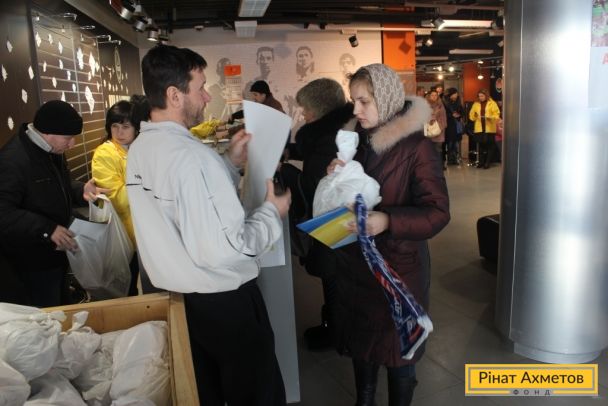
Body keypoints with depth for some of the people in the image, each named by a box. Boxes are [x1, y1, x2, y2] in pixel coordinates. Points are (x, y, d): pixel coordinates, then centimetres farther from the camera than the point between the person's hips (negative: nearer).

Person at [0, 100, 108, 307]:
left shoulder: (53, 151, 6)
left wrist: (81, 190, -3)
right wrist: (47, 229, -35)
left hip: (56, 251, 9)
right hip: (33, 261, -9)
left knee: (61, 309, 25)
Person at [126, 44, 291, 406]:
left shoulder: (140, 149, 2)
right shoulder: (192, 156, -27)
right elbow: (223, 251, -30)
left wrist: (230, 162, 8)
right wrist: (272, 213, -15)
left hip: (177, 294, 9)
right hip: (223, 300, -8)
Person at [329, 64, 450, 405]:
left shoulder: (417, 147, -14)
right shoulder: (358, 139, 4)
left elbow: (438, 212, -19)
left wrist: (387, 221, -33)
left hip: (398, 265, -6)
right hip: (355, 262, 6)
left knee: (397, 349, 12)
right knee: (360, 340, 21)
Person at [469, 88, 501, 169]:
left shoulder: (492, 103, 0)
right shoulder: (476, 104, 10)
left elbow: (496, 114, -5)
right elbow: (471, 114, 10)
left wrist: (490, 117, -22)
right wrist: (474, 116, -12)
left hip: (489, 128, -3)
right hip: (479, 128, 3)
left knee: (490, 145, 0)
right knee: (481, 144, 7)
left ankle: (487, 162, 6)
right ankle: (481, 162, 15)